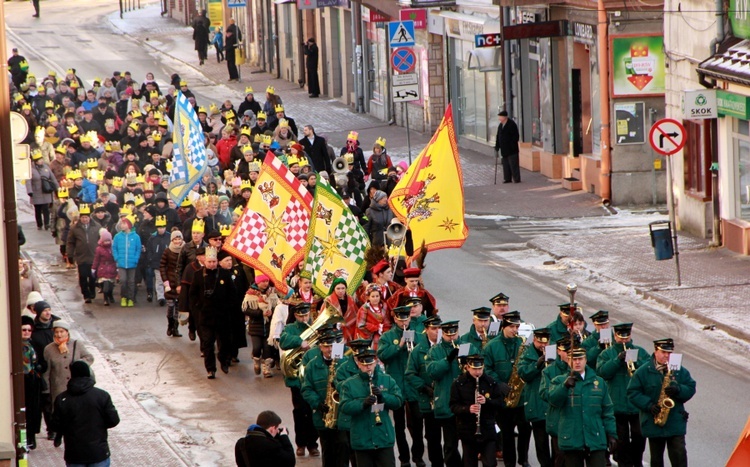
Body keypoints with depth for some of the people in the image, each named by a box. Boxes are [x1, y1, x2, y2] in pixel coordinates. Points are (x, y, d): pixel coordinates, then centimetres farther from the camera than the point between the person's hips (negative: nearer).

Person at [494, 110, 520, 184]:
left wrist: (513, 147, -17)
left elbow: (515, 137, -12)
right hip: (504, 150, 7)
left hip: (511, 150, -7)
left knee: (513, 164, -5)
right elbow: (498, 137, 17)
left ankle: (516, 179, -1)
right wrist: (497, 147, 12)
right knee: (506, 164, 8)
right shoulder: (500, 125, 12)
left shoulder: (512, 124, -11)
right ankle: (507, 178, 14)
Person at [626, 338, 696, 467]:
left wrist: (678, 390, -16)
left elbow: (691, 388, 5)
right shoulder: (643, 372, -1)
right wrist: (649, 405, -17)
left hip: (676, 423, 0)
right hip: (652, 422, 0)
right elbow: (633, 392, -3)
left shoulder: (680, 371, 5)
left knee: (679, 456, -8)